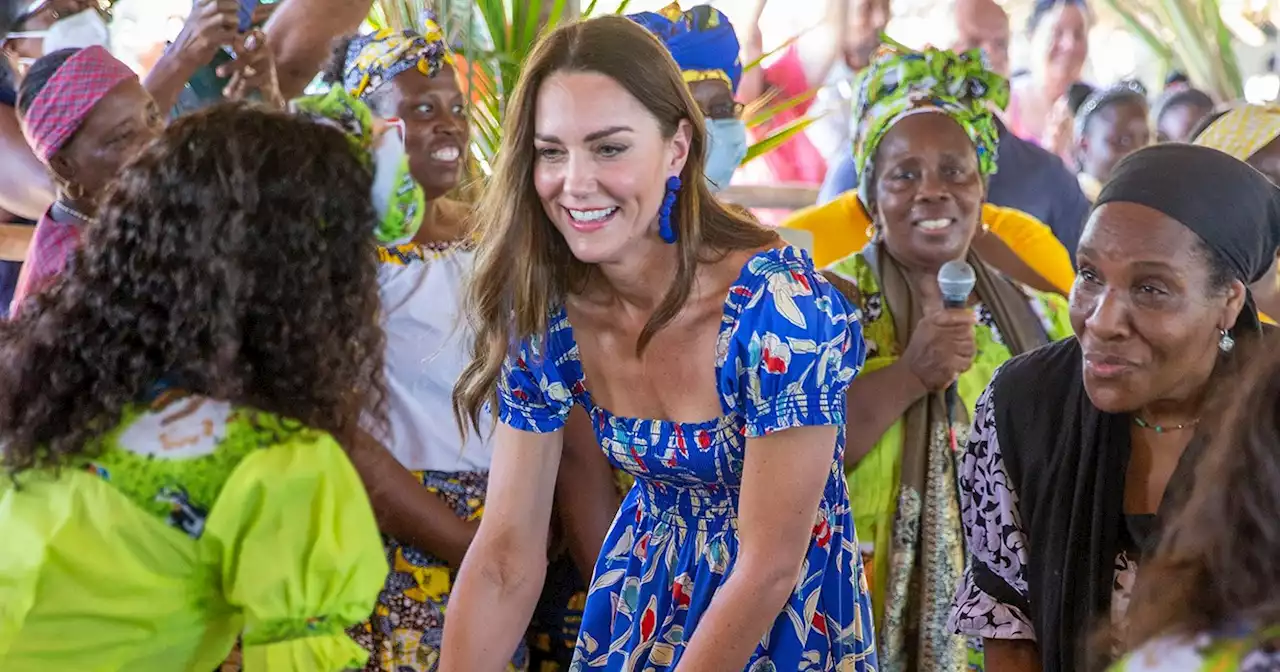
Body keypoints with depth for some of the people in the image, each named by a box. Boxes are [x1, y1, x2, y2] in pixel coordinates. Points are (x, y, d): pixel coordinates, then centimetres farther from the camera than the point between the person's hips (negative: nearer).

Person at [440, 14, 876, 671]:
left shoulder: (784, 310, -29)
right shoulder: (544, 319, -14)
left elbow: (767, 569, -24)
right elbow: (505, 557, -13)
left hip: (791, 612, -4)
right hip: (644, 597, 4)